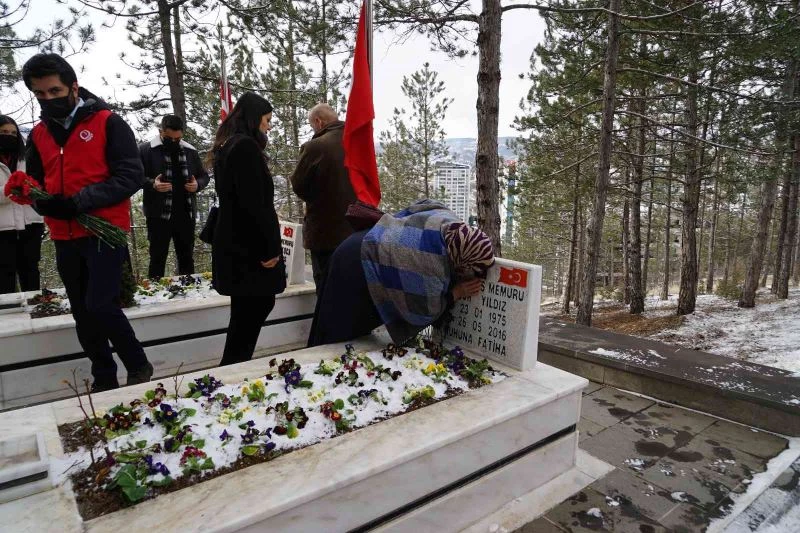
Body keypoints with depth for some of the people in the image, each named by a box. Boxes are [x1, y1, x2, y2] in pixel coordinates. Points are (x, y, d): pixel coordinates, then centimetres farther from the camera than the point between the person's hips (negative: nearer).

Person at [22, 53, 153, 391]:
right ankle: (104, 380, 25)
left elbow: (131, 176, -11)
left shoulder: (107, 122, -4)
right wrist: (47, 203, -6)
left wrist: (81, 200, -20)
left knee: (101, 306, -13)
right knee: (83, 315, 11)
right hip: (64, 238, 6)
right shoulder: (38, 134, 13)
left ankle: (139, 367, 9)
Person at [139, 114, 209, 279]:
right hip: (158, 215, -4)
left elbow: (204, 175, 17)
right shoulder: (145, 149, -3)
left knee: (187, 258, 13)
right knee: (158, 257, 3)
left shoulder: (190, 151, 10)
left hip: (186, 214, 4)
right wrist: (152, 184, -22)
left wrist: (198, 185, -4)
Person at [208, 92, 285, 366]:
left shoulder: (227, 146, 17)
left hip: (233, 244, 10)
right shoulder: (246, 147, -14)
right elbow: (253, 205, -21)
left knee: (254, 308, 16)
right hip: (248, 248, -10)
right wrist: (270, 248, -16)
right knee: (249, 315, -2)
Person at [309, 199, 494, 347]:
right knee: (339, 341, 7)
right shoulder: (433, 269, -35)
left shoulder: (448, 221, -14)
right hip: (356, 267, -9)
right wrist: (455, 293, -13)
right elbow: (422, 313, -19)